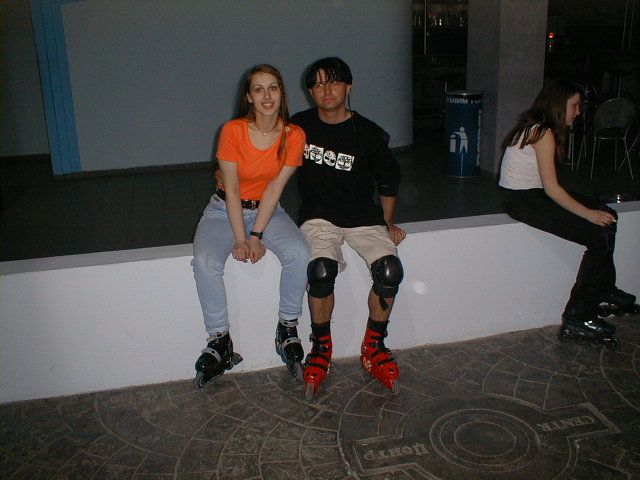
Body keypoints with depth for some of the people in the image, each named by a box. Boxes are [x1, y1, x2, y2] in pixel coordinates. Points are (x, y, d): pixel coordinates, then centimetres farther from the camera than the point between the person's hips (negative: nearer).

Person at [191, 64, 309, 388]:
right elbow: (231, 189, -14)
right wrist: (240, 239, -20)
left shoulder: (294, 135, -10)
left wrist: (256, 236, -19)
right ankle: (220, 341, -11)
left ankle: (287, 330, -7)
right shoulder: (233, 131, -15)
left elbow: (275, 188, -13)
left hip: (268, 210, 1)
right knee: (205, 262, -28)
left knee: (298, 253, -27)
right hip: (225, 210, -1)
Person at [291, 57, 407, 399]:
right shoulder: (299, 125, 2)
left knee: (389, 271, -25)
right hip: (319, 217, 0)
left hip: (363, 217, 1)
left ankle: (373, 348, 0)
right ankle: (321, 348, -6)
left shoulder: (368, 133, -1)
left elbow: (389, 181, 11)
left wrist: (388, 223, 9)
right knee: (321, 270, -31)